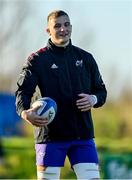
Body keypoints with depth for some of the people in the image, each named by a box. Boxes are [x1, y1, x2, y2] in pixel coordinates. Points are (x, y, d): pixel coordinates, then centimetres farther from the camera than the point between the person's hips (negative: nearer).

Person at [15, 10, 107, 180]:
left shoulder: (85, 58, 13)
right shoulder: (37, 60, 2)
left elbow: (101, 90, 19)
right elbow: (22, 91, -6)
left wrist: (94, 99, -6)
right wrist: (25, 113, -28)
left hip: (83, 134, 3)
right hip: (50, 133, -3)